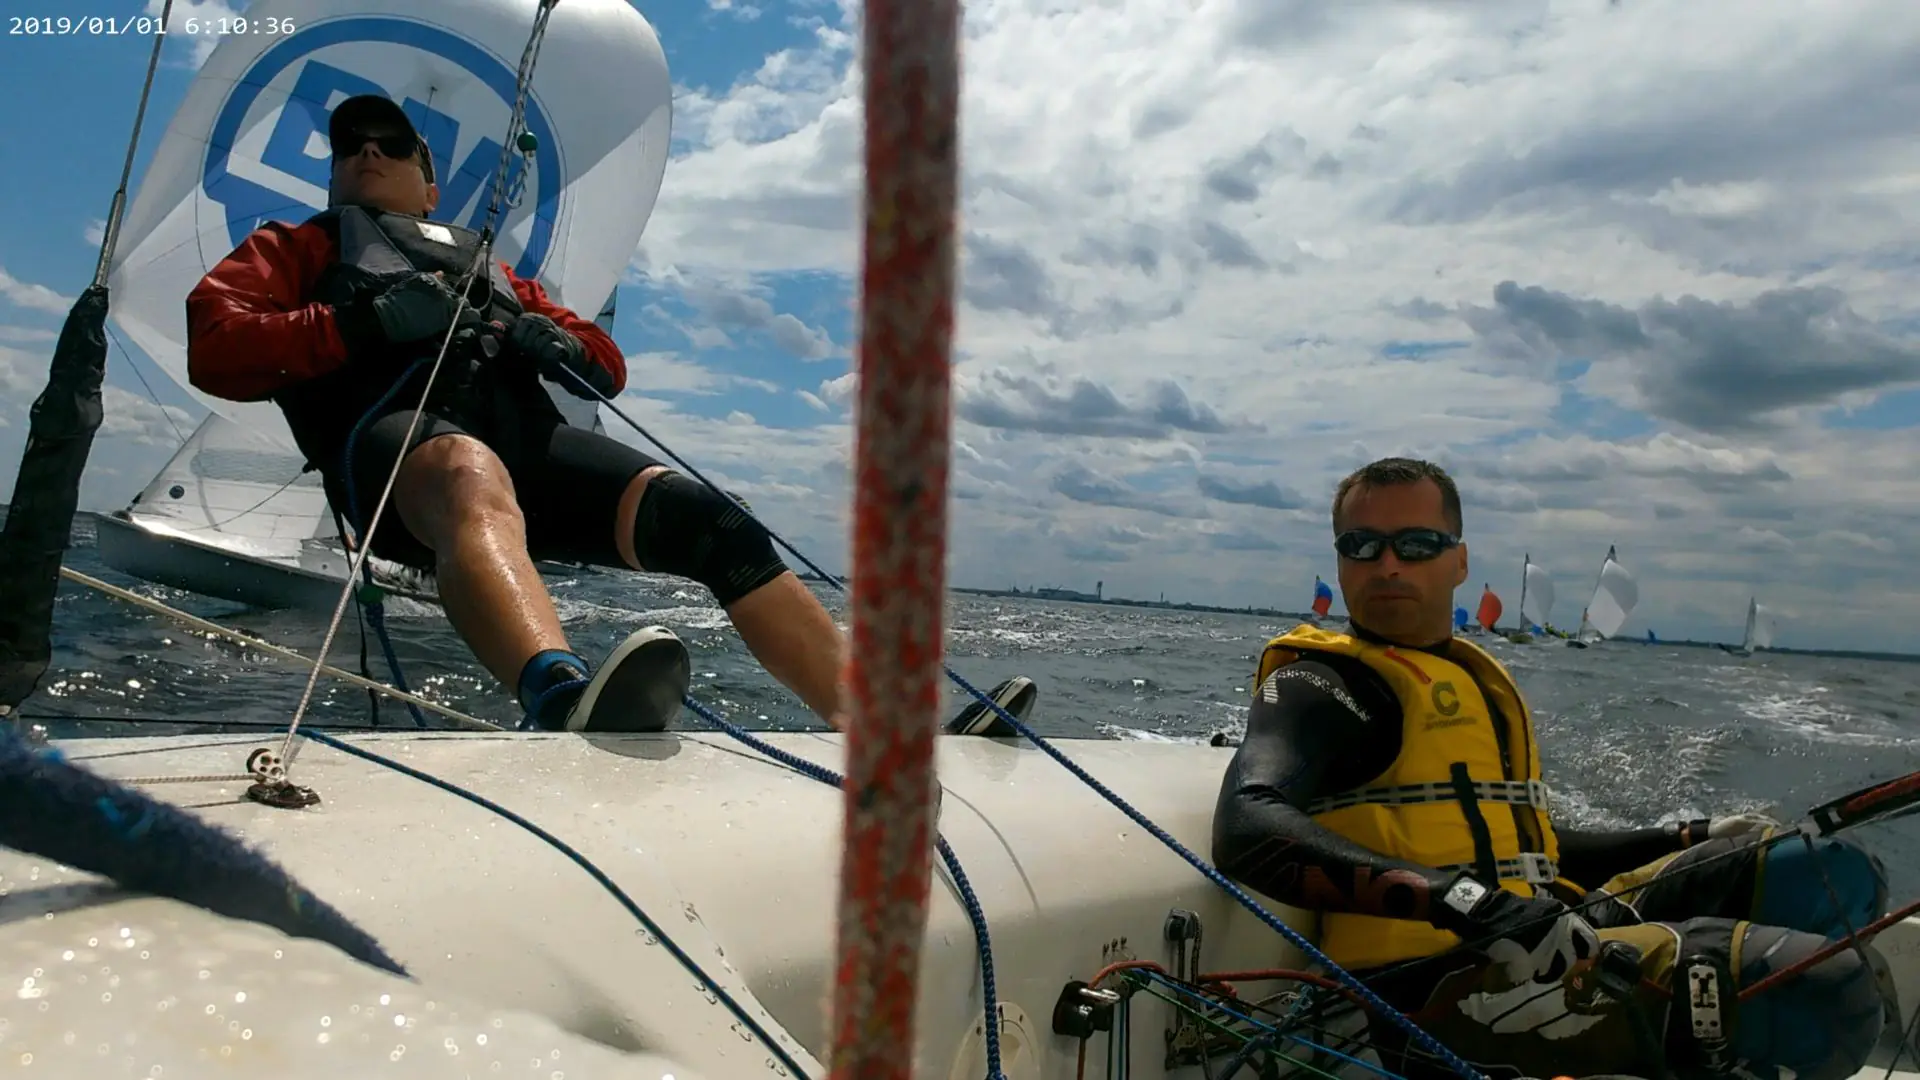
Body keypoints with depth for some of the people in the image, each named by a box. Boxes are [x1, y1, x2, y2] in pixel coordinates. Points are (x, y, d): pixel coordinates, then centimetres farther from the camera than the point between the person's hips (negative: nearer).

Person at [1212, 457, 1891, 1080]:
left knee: (1831, 872, 9)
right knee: (1832, 990, -21)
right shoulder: (1321, 686, -6)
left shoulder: (1476, 677, 22)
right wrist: (1461, 900, -37)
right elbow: (1247, 832, -27)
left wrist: (1696, 839, 25)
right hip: (1433, 985, -9)